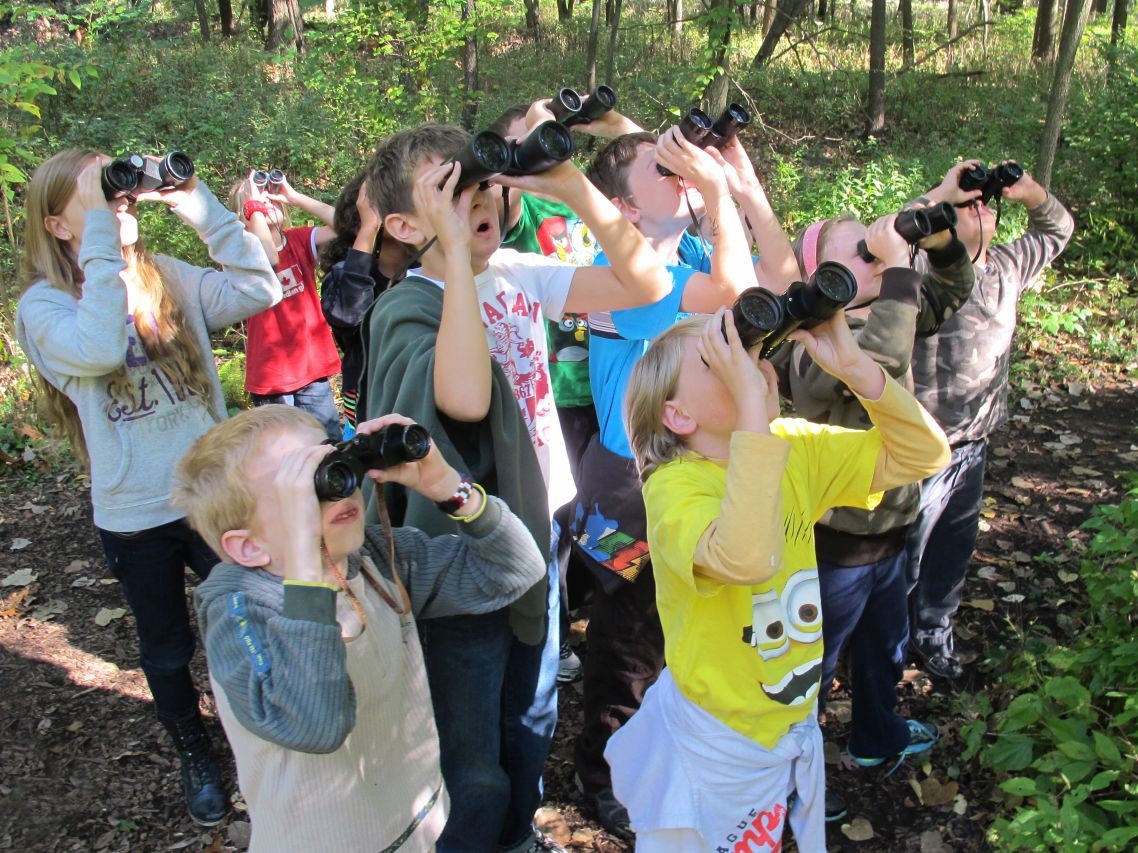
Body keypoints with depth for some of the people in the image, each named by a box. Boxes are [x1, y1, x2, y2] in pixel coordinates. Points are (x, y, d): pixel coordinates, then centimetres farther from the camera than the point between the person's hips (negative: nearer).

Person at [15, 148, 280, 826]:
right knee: (168, 649, 18)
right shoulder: (45, 305, -10)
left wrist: (198, 205, -16)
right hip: (136, 516, -2)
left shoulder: (169, 278, 0)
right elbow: (100, 349, -32)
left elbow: (258, 289, -13)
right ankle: (196, 757, 43)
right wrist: (101, 233, -29)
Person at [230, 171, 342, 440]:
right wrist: (255, 206, -21)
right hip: (270, 374, -4)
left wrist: (293, 196, -11)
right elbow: (269, 258, -32)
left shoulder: (299, 239, 5)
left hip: (313, 367, 4)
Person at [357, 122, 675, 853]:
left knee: (532, 723, 27)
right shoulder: (405, 310, -20)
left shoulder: (518, 275, -2)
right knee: (472, 771, 10)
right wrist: (455, 244, -36)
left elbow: (648, 284, -8)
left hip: (536, 535, 7)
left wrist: (573, 187, -18)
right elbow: (466, 398, -42)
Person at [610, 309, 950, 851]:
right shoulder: (674, 487, -28)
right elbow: (745, 560, -49)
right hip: (716, 742, -6)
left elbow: (924, 455, -9)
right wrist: (751, 398, -48)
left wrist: (854, 367, -24)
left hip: (796, 721, 6)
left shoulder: (795, 449, -8)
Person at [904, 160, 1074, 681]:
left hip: (974, 447, 8)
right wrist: (941, 192, -31)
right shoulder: (928, 270, -19)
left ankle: (933, 636, 42)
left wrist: (1027, 190, 0)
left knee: (954, 549, 22)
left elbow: (1057, 229, 21)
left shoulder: (1007, 266, 5)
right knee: (904, 558, 8)